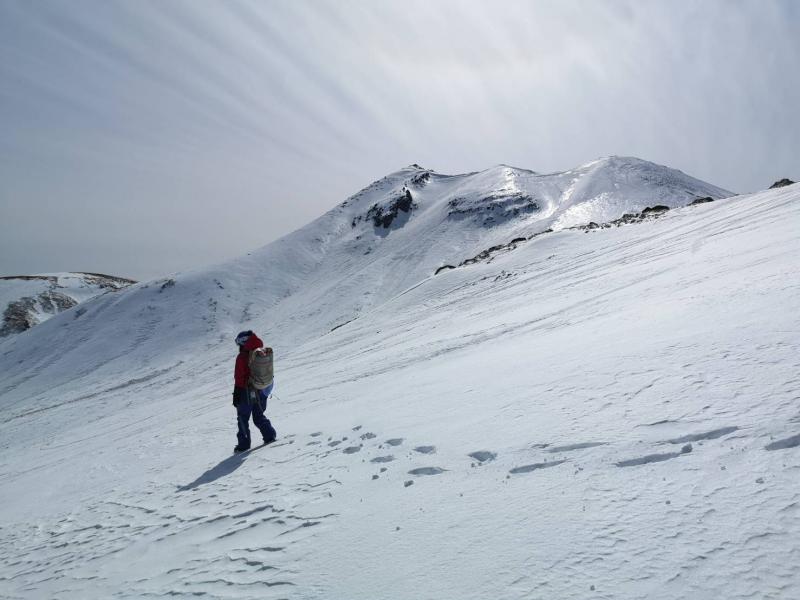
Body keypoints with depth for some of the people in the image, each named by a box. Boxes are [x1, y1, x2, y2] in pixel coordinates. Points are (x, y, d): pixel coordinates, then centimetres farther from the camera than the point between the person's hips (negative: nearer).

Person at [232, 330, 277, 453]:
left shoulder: (242, 357, -17)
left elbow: (239, 378, -16)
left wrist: (236, 395, -9)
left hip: (247, 393, -6)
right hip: (261, 392, 6)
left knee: (243, 418, 8)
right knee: (259, 416, 22)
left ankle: (244, 444, 9)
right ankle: (269, 436, 15)